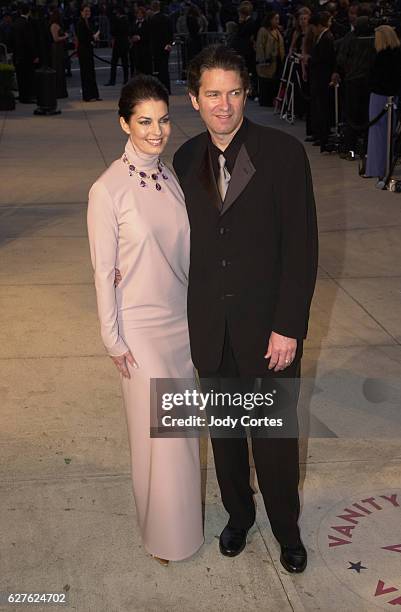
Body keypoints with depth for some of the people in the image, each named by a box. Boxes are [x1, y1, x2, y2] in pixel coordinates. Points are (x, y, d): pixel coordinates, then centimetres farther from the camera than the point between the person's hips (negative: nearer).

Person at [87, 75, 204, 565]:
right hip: (141, 326, -5)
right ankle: (165, 533, 27)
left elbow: (185, 251, 8)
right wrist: (113, 339, -9)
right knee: (159, 430, 6)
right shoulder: (108, 189, -17)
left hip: (183, 318, 5)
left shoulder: (171, 177, 0)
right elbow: (104, 271, -12)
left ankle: (181, 504, 39)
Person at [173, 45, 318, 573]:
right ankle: (238, 513, 42)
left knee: (275, 435, 9)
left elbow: (301, 246, -12)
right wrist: (185, 313, 2)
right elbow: (187, 241, 8)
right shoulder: (186, 160, 2)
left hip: (270, 325, -3)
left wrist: (288, 327, -15)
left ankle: (286, 528, 33)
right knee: (224, 429, 18)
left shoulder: (284, 153, -11)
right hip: (210, 326, 4)